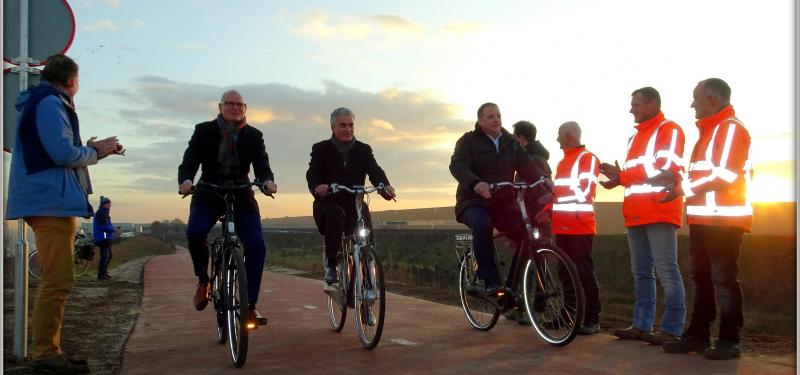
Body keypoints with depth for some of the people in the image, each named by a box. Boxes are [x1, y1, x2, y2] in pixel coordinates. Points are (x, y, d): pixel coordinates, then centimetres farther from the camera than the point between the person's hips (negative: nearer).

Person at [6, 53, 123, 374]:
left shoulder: (41, 102, 21)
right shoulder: (50, 103, -11)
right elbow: (64, 155, -20)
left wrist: (93, 149, 13)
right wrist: (95, 152, -3)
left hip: (50, 202, 11)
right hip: (52, 202, -11)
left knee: (56, 281, 15)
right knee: (58, 280, -10)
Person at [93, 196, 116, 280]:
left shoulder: (103, 212, 18)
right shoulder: (101, 213, -15)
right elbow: (104, 226, -22)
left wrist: (112, 228, 6)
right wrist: (113, 229, -9)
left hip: (106, 238, 11)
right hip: (103, 238, -11)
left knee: (109, 256, 18)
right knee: (105, 256, -9)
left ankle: (104, 272, 26)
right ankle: (101, 275, -7)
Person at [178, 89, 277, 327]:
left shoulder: (254, 136, 3)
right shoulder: (204, 131, 0)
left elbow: (262, 164, -7)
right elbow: (190, 160, -9)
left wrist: (267, 181, -31)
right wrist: (186, 180, -32)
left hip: (242, 195, 1)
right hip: (209, 194, -1)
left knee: (256, 245, -16)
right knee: (195, 232, -29)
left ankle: (250, 306, -8)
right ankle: (203, 281, -1)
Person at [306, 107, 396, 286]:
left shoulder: (364, 150, 12)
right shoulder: (320, 149, 6)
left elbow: (375, 171, -3)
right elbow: (312, 173, -9)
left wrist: (385, 186, -27)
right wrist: (317, 187, -34)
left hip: (355, 204, 3)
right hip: (329, 203, -2)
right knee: (335, 214, -36)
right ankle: (331, 264, -24)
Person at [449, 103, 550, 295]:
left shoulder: (511, 143, 15)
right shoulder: (468, 141, 1)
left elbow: (527, 166, 2)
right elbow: (457, 166, -17)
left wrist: (542, 179, -21)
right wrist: (475, 183, -38)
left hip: (503, 202, 4)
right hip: (474, 201, -4)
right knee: (482, 225, -37)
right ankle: (490, 281, -32)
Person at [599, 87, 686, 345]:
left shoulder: (669, 130, -2)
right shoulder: (635, 137, 24)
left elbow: (665, 168, -14)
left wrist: (622, 176, -13)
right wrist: (619, 177, 3)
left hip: (660, 212, -8)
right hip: (636, 214, 9)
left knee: (666, 271, -7)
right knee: (641, 272, 10)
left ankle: (671, 329, -4)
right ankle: (642, 324, 16)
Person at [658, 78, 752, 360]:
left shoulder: (731, 128, -10)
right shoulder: (709, 130, 20)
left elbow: (724, 176, -20)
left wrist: (683, 188, -13)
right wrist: (677, 181, 5)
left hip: (724, 219, -10)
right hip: (703, 218, 10)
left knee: (724, 278, -4)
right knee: (701, 276, 12)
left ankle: (729, 340, 4)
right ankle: (698, 334, 19)